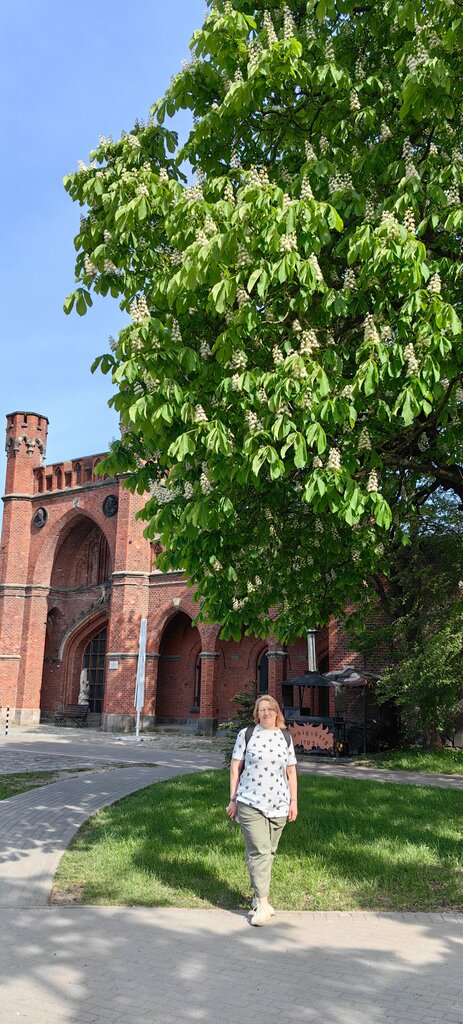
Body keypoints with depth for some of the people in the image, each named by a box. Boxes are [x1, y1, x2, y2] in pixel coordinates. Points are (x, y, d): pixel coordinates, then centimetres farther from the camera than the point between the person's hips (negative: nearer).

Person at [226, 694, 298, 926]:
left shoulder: (285, 737, 9)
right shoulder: (246, 734, 0)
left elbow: (291, 771, 13)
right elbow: (235, 767, 2)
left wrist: (293, 801, 9)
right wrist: (233, 799, -1)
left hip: (278, 805, 3)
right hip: (250, 803, -3)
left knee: (269, 852, 10)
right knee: (258, 851, -9)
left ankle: (259, 896, 25)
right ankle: (262, 903, -5)